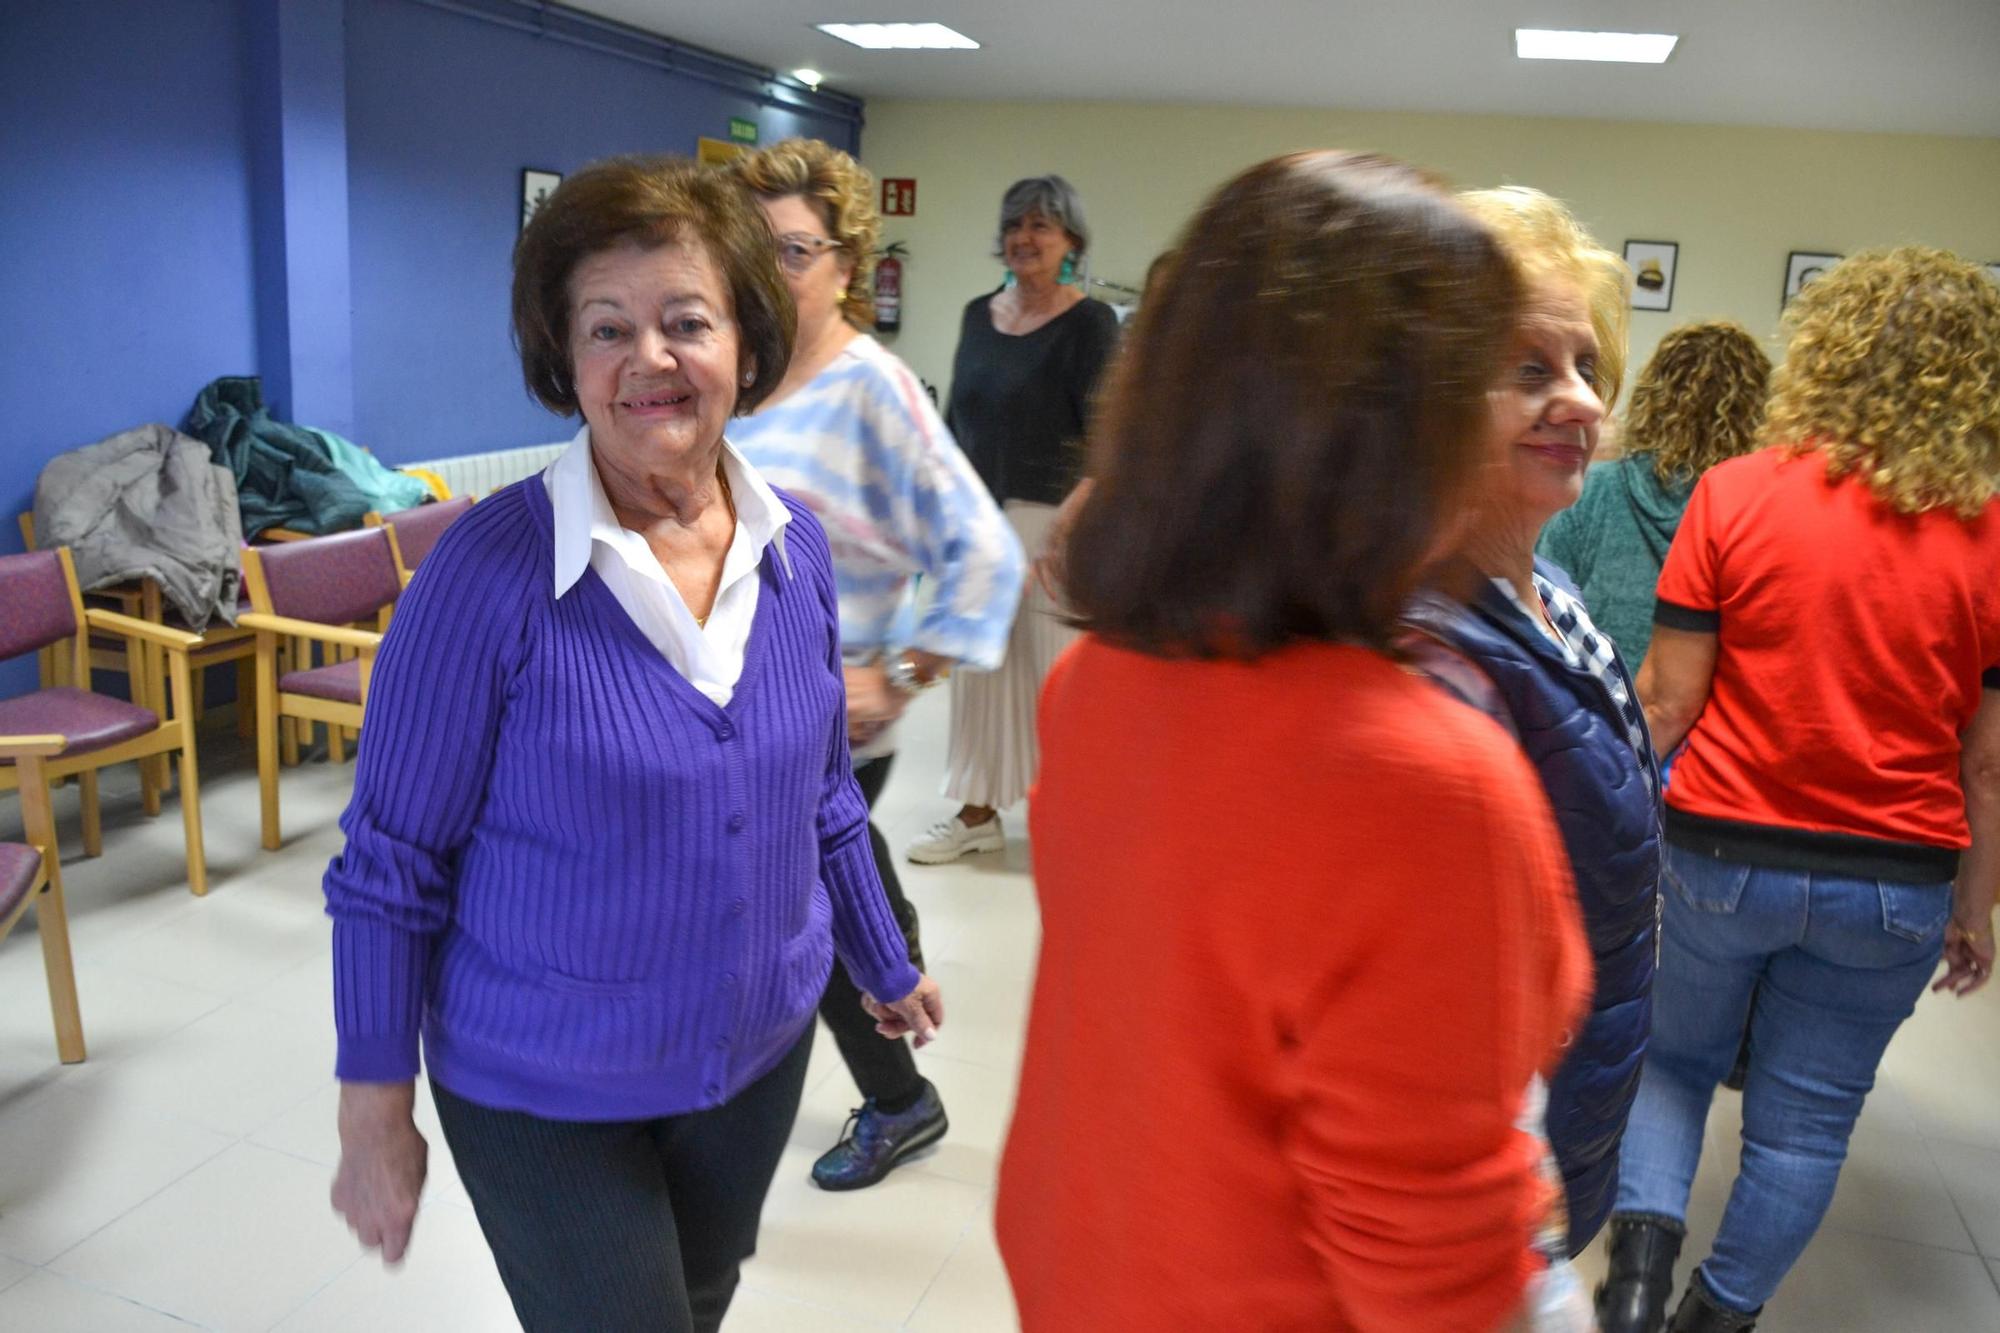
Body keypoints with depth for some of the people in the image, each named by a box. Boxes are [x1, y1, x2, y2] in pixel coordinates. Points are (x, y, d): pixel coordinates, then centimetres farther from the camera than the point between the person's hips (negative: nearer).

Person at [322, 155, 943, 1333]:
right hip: (545, 1095, -4)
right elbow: (392, 861, -13)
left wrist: (886, 966, 14)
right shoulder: (494, 569, -21)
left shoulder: (794, 544, -6)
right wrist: (375, 1113, -9)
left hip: (763, 1056, 5)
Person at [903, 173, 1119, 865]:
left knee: (1055, 667, -2)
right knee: (978, 664, 11)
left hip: (1051, 519, -6)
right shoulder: (979, 314, 12)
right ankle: (977, 813, 24)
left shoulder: (1088, 322, -6)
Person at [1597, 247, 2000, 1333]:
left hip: (1724, 849, -1)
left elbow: (1668, 697, -10)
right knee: (1806, 1121, 16)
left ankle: (1643, 1245, 7)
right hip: (1893, 880, 2)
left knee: (1675, 1058, 22)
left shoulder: (1736, 493, -11)